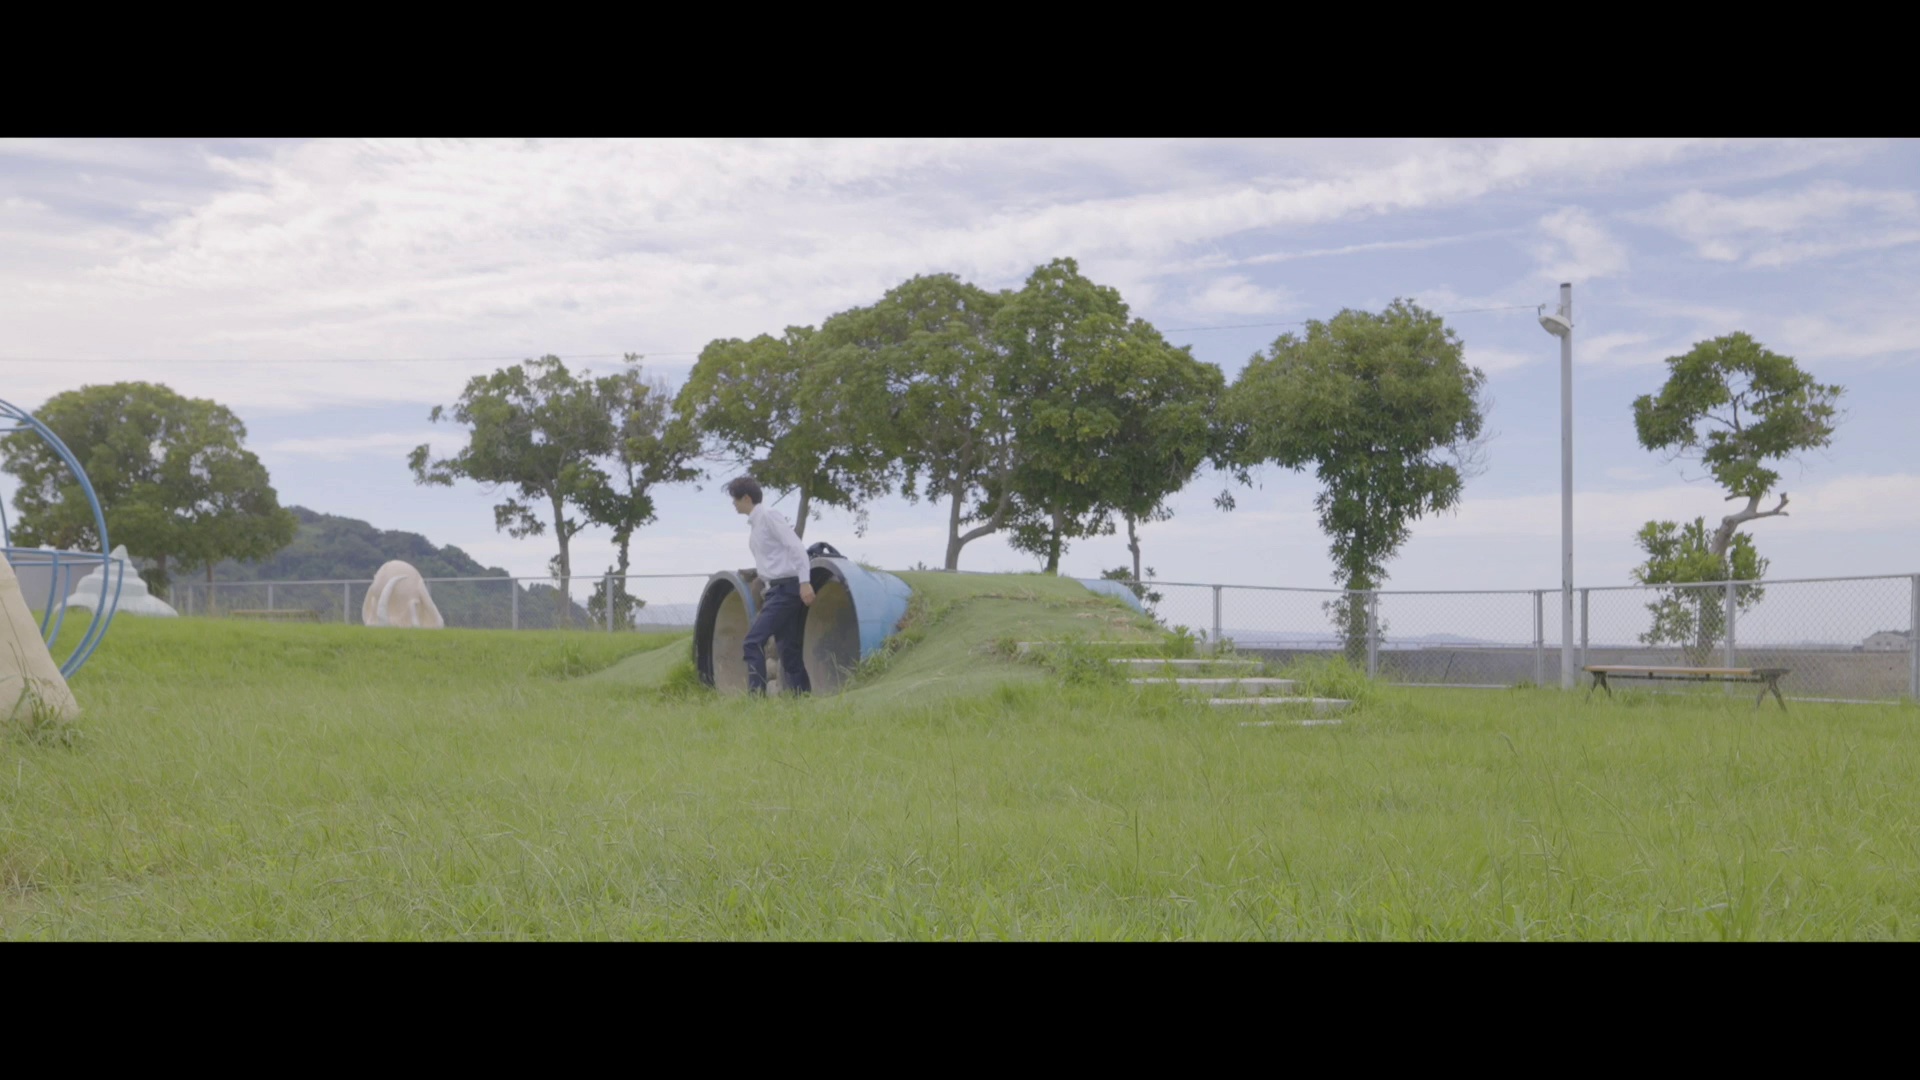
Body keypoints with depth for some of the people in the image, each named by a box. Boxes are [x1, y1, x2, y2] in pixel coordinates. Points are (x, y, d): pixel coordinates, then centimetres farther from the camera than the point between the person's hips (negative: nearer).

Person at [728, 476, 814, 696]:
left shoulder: (768, 515, -10)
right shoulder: (754, 522, 16)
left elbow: (796, 547, -15)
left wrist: (804, 582, -22)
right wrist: (766, 591, 18)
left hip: (787, 588, -9)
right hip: (776, 589, 9)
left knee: (754, 641, -14)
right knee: (788, 648, 9)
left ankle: (756, 694, -15)